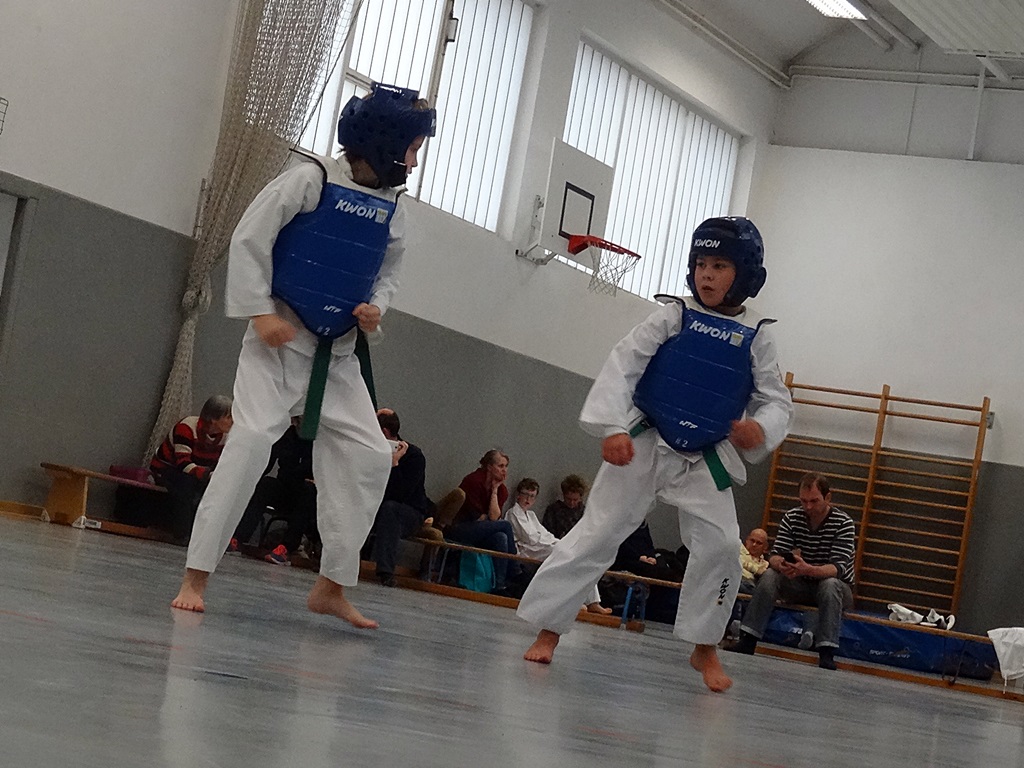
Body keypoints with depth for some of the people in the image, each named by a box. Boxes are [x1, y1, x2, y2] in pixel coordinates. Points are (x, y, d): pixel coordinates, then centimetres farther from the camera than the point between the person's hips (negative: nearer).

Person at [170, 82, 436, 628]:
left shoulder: (391, 208, 5)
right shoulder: (313, 179, -12)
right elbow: (249, 239, -12)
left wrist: (376, 307, -3)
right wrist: (260, 312, -18)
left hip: (337, 353, 6)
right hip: (281, 339, -6)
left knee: (368, 456, 0)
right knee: (253, 439, -19)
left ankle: (331, 587, 11)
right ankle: (195, 578, -13)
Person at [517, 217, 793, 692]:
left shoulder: (755, 338, 0)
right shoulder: (673, 318, -4)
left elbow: (777, 400, 2)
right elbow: (622, 365, -9)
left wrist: (761, 428, -21)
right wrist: (612, 427, -20)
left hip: (706, 461, 2)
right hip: (644, 447, -1)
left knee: (719, 547, -9)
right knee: (597, 534, -4)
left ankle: (704, 648, 11)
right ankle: (548, 629, 5)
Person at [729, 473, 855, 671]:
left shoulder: (844, 523, -16)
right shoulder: (791, 518, -5)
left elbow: (839, 568, -27)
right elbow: (774, 556, -11)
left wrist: (808, 569, -48)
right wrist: (781, 565, -38)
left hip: (837, 588, -3)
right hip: (800, 586, 3)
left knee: (830, 585, -37)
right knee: (769, 575, -23)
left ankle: (827, 655, -43)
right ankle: (747, 641, -29)